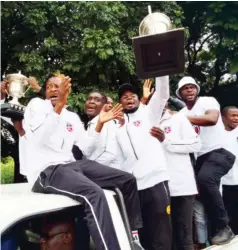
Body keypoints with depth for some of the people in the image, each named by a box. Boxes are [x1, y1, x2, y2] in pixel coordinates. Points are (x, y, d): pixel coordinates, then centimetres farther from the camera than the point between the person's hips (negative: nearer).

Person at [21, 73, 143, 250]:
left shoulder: (72, 117, 21)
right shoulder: (37, 105, 4)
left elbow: (86, 148, 12)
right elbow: (42, 138, -16)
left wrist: (99, 124, 2)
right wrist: (59, 105, -25)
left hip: (70, 165, 7)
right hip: (46, 171, -7)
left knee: (128, 180, 0)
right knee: (95, 194, -36)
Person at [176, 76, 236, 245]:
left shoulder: (208, 101, -2)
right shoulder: (181, 113, 14)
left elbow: (212, 119, -24)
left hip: (218, 152, -7)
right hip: (199, 158, 8)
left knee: (205, 178, -32)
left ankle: (224, 228, -20)